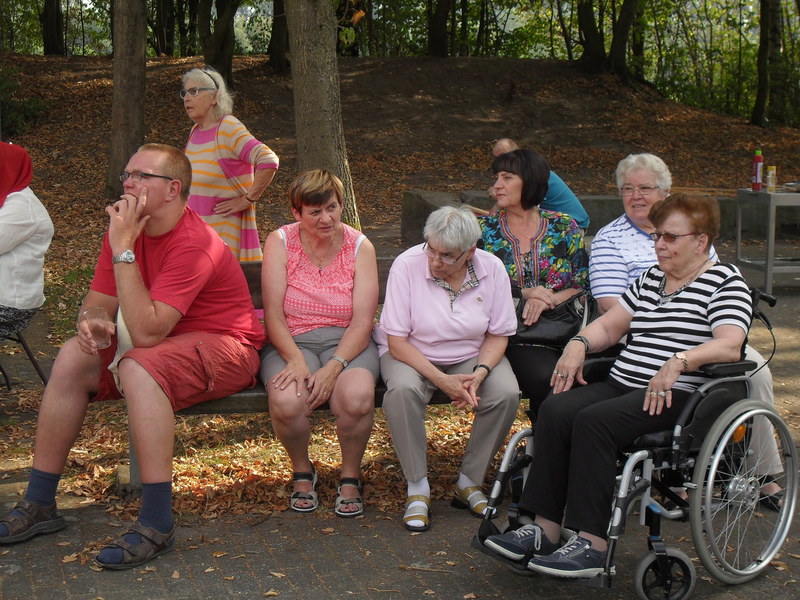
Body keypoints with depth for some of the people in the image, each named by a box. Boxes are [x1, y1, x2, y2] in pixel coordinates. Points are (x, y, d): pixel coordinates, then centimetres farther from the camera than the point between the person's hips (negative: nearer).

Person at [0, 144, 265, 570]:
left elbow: (146, 333, -32)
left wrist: (123, 249, -31)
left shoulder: (193, 244, -26)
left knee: (138, 367, -34)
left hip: (225, 348, -8)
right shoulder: (125, 227, 1)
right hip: (168, 341, 9)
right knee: (73, 358, -6)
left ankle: (157, 524, -29)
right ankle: (39, 505, 3)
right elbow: (98, 301, 5)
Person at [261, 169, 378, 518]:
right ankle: (302, 472, 1)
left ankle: (350, 477, -3)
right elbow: (273, 314, -7)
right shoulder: (280, 242, 0)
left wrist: (334, 366, -23)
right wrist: (296, 361, -24)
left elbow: (363, 321, -7)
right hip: (291, 342, 0)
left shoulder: (360, 247, 0)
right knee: (287, 401, -34)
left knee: (357, 397, -34)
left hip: (347, 342, 0)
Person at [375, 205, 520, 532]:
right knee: (402, 390, -35)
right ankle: (418, 487, -17)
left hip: (471, 356, 2)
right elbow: (396, 342, -18)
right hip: (412, 354, -2)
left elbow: (498, 334, -2)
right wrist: (442, 380, -28)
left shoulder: (492, 269, -11)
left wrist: (478, 374, -22)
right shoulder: (407, 265, -19)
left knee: (506, 393, -26)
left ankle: (469, 481, -5)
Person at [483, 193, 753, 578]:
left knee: (594, 420, -31)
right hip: (620, 385, 7)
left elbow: (729, 345, -15)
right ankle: (545, 528, -22)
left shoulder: (724, 281, 0)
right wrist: (579, 343, 2)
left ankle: (592, 545, -29)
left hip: (675, 397, -7)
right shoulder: (650, 279, 23)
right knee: (555, 409, -20)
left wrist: (678, 362, -29)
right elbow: (609, 325, 23)